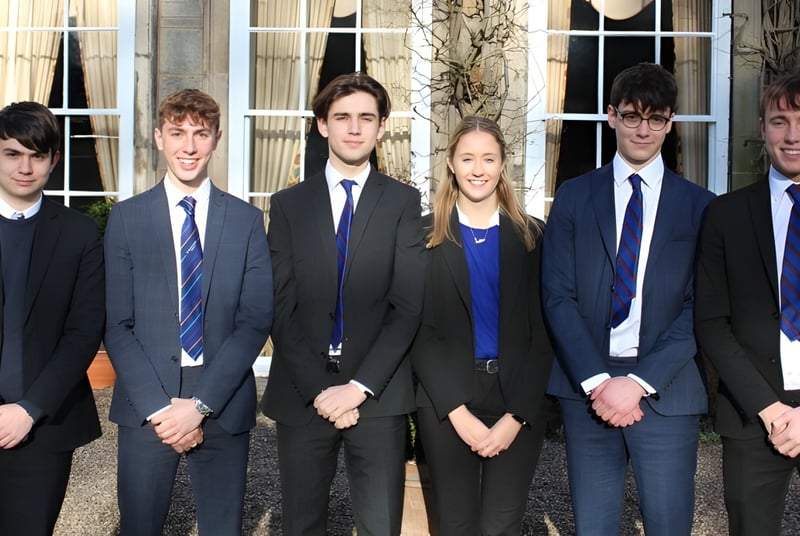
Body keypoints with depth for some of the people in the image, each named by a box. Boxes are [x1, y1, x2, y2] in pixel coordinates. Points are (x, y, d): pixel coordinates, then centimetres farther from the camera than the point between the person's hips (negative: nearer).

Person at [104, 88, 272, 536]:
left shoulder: (247, 219, 3)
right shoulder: (127, 217, 2)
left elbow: (256, 321, -3)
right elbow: (117, 324, -1)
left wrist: (201, 403, -11)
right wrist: (158, 406, -10)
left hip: (223, 407, 1)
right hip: (146, 407, 0)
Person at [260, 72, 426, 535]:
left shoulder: (403, 202, 4)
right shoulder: (289, 204, 7)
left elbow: (407, 305, -4)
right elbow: (283, 308, 0)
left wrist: (360, 386, -12)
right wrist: (317, 389, -10)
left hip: (377, 392, -1)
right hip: (303, 392, 2)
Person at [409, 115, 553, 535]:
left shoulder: (531, 236, 5)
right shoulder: (427, 236, 2)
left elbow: (543, 334, 1)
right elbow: (419, 332, -3)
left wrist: (516, 416, -8)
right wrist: (460, 413, -11)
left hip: (518, 402, 1)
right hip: (445, 404, 0)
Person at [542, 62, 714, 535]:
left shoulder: (700, 205, 5)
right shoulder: (574, 197, 6)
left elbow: (699, 308, -2)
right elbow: (558, 296, -1)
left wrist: (639, 382, -12)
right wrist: (596, 381, -11)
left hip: (666, 390, 0)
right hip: (587, 385, 1)